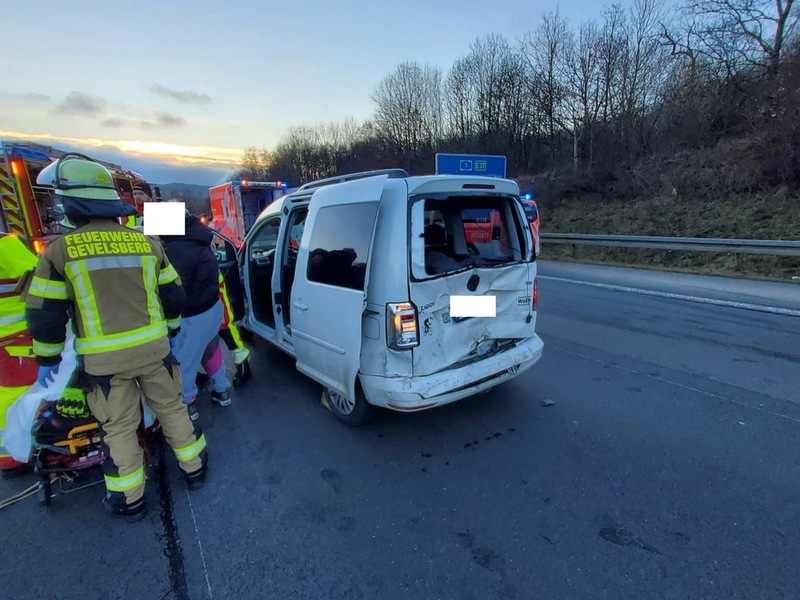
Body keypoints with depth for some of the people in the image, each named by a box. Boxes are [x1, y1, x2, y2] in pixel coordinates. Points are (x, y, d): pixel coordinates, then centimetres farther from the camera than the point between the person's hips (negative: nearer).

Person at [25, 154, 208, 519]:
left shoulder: (60, 250, -8)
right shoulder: (146, 243, 2)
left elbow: (45, 314, -5)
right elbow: (173, 295, 7)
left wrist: (47, 359, 9)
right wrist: (171, 331, 21)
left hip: (104, 359, -2)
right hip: (153, 348, 3)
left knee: (119, 427, 12)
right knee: (171, 409, 18)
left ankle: (129, 500, 26)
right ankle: (195, 469, 31)